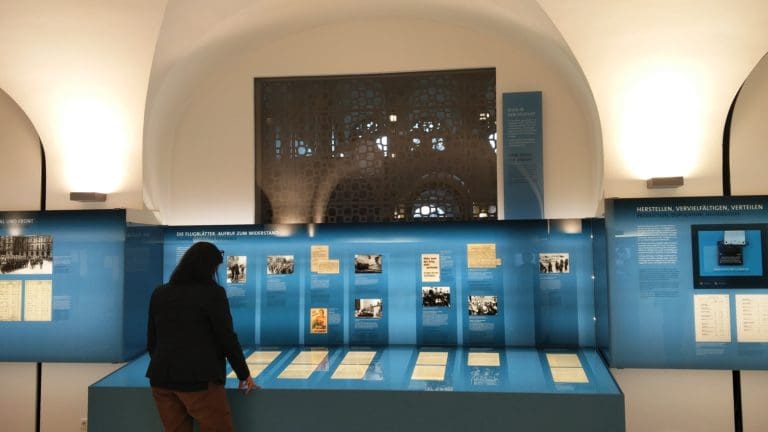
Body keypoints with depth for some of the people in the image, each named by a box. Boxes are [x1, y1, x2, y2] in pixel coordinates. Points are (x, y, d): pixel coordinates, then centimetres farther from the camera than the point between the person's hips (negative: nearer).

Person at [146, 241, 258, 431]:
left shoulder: (159, 294, 9)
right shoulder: (212, 293, -8)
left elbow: (151, 340, 15)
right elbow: (227, 338, -6)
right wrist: (244, 374, 5)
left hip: (161, 379, 6)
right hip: (199, 379, -6)